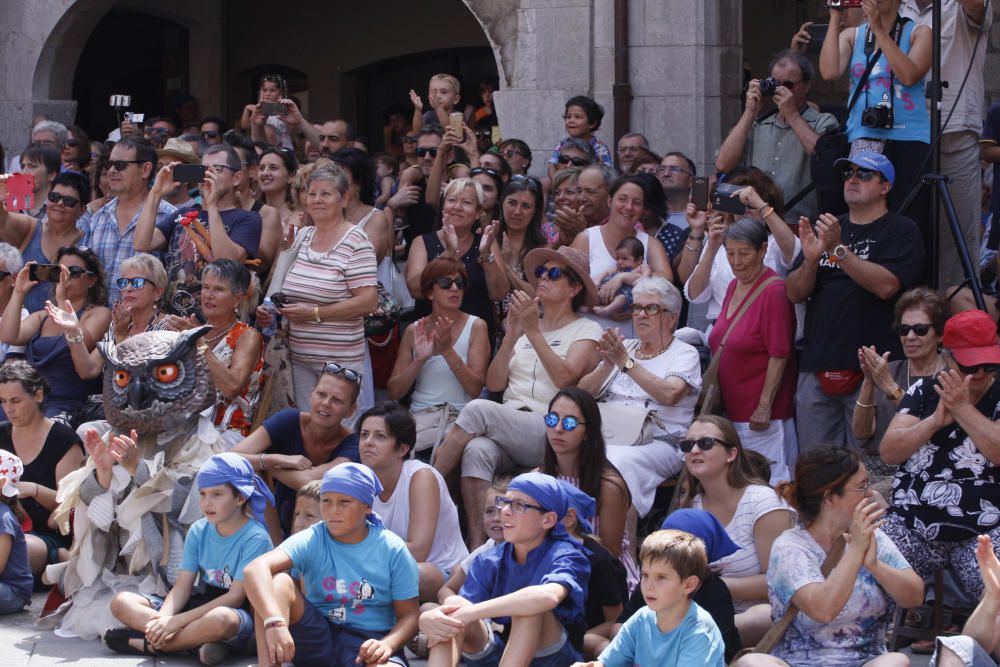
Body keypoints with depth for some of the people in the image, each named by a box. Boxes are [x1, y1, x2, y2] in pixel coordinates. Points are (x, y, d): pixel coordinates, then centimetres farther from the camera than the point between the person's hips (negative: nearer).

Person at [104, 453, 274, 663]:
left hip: (238, 614, -7)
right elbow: (182, 586, 1)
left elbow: (235, 598, -17)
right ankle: (200, 640, -25)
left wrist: (177, 621, -22)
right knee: (121, 602, -8)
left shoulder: (255, 538, -12)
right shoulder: (198, 531, 7)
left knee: (219, 619, -44)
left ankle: (149, 645, -22)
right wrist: (163, 618, -22)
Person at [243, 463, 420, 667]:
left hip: (368, 644, -1)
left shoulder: (393, 549, -3)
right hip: (318, 639, 1)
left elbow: (409, 615, 1)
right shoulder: (311, 541, -6)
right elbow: (256, 569, -24)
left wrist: (388, 643, -23)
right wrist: (275, 622, -43)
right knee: (277, 581, -24)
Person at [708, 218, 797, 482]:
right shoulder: (734, 286, 11)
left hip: (761, 414, -8)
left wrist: (765, 407, -20)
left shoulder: (774, 291, -14)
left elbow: (779, 355, -17)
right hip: (732, 408, 8)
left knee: (768, 480, -8)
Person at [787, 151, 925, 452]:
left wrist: (839, 249, -22)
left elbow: (886, 286, -15)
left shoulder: (902, 231, 1)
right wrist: (810, 260, -9)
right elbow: (795, 294, 12)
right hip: (816, 369, 6)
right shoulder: (825, 229, 20)